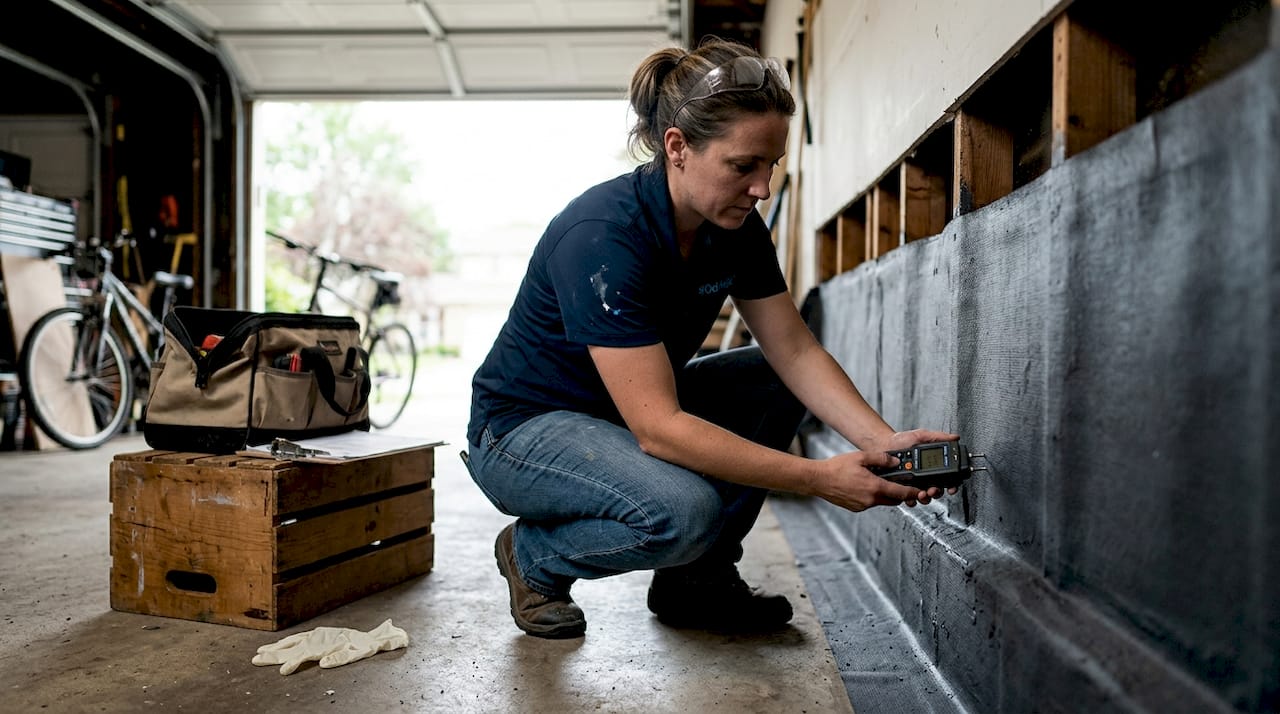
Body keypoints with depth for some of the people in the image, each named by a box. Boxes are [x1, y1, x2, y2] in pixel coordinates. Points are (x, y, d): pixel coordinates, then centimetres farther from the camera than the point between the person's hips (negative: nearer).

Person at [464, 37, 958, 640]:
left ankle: (696, 581, 5)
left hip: (634, 410, 8)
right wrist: (818, 479, -35)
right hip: (523, 428, -8)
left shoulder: (736, 227, -7)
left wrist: (881, 441, -23)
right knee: (682, 511, -32)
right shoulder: (603, 237, -31)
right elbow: (659, 426, -35)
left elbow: (795, 352, -7)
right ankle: (533, 556, 0)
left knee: (778, 383, -5)